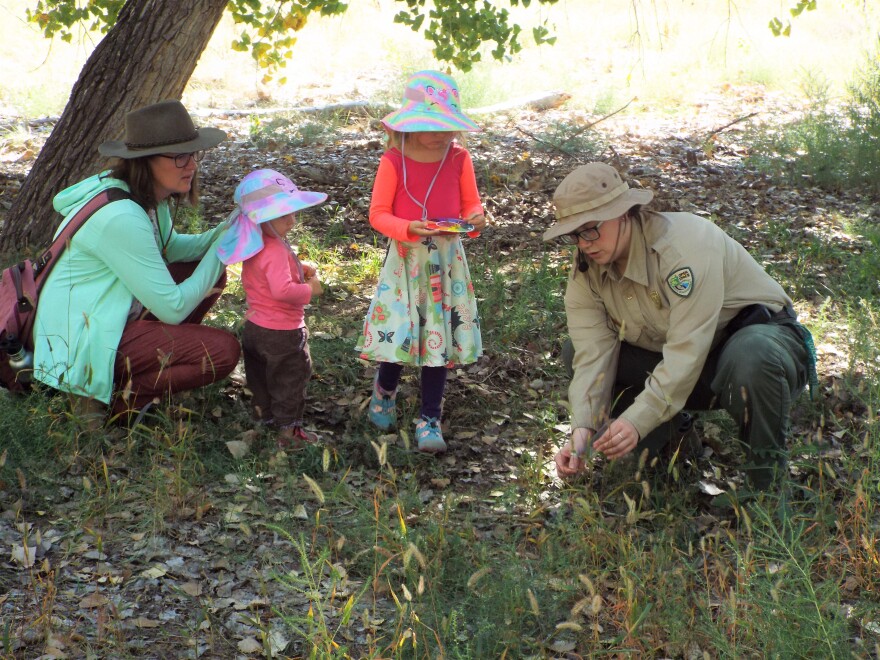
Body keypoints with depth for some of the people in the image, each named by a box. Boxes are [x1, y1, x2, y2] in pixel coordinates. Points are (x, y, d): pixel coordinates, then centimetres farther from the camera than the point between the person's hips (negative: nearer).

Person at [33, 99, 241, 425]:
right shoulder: (120, 217, -28)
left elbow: (172, 247, 17)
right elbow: (172, 308, -23)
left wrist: (225, 233, -2)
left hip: (109, 318, 10)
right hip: (80, 345, -10)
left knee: (211, 273, 9)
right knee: (223, 350, -18)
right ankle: (106, 396, -7)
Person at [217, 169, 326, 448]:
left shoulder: (255, 247, 3)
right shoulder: (275, 251, -29)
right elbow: (282, 290, -38)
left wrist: (298, 267, 5)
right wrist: (310, 289, -23)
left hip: (255, 327, 9)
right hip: (281, 332, -9)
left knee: (262, 376, 24)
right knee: (290, 378, 5)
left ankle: (264, 414, 41)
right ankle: (289, 428, 13)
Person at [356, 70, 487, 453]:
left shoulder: (459, 158, 0)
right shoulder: (393, 161, -8)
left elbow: (471, 203, 9)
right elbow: (378, 214, -6)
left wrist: (474, 219, -15)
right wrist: (407, 228, -24)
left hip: (447, 259, 2)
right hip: (405, 258, -2)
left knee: (439, 338, 2)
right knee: (397, 333, -2)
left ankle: (429, 420, 13)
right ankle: (384, 390, 32)